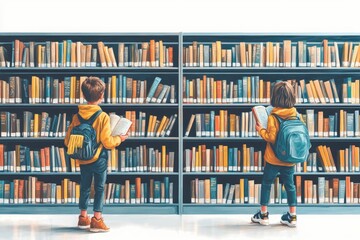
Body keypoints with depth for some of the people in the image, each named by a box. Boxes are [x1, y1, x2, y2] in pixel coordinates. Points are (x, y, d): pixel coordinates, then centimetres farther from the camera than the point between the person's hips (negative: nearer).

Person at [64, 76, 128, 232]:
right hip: (99, 159, -4)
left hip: (83, 160, 4)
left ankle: (83, 217, 26)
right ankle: (97, 219, 6)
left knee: (84, 187, 17)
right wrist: (119, 139, 1)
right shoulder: (103, 117, -16)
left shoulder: (77, 117, -4)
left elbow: (67, 141, 0)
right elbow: (107, 142, -17)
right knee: (99, 188, 6)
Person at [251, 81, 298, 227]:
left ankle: (263, 214, 19)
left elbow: (271, 137, -19)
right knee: (289, 184, 13)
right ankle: (292, 216, 15)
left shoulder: (273, 116, -16)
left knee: (266, 183, 12)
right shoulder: (295, 115, -3)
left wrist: (260, 130, -5)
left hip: (273, 159, -4)